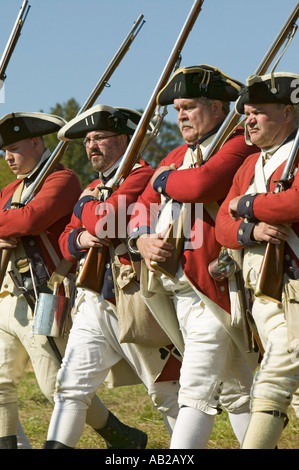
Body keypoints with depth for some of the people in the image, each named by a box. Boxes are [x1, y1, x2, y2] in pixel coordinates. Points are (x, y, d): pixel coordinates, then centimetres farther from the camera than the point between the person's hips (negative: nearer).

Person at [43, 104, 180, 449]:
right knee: (71, 386, -1)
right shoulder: (93, 188, 19)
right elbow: (66, 242, 16)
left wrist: (88, 204, -3)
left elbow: (104, 223, -24)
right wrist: (80, 238, -7)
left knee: (167, 393, 3)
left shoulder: (142, 176, -10)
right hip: (93, 304, 8)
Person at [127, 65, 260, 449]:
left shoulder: (239, 147, -8)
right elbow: (141, 211, 19)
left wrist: (163, 179, -6)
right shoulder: (178, 156, 21)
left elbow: (202, 185, -27)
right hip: (178, 286, 9)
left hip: (211, 290, -9)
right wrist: (143, 241, -4)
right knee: (236, 391, 13)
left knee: (196, 391, -11)